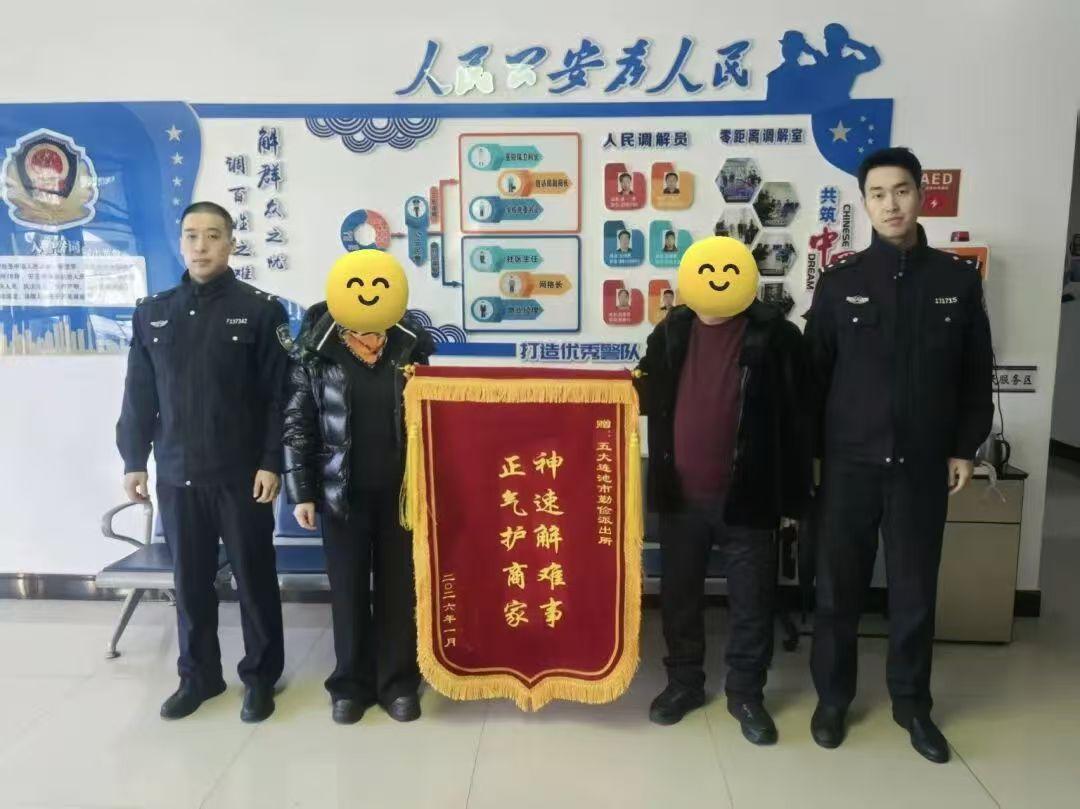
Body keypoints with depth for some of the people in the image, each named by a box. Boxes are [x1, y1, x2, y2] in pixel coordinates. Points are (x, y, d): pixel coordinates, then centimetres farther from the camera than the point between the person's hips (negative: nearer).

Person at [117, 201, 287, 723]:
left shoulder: (260, 310, -4)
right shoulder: (151, 313, 9)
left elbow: (280, 395, -7)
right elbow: (139, 396, 11)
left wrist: (271, 462, -12)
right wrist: (134, 460, 7)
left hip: (241, 475, -3)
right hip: (176, 476, 4)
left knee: (254, 579, 7)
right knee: (190, 581, 14)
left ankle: (260, 676, 23)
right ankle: (198, 674, 31)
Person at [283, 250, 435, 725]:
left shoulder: (413, 344, -4)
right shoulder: (313, 351, -7)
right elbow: (297, 425, -2)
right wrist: (301, 491, -4)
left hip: (401, 489, 1)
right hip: (342, 492, 0)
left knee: (400, 587, 10)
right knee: (348, 590, 11)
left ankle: (398, 682, 26)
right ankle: (351, 683, 28)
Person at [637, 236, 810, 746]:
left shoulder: (775, 336, -9)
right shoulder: (672, 331, 2)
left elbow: (795, 418, -6)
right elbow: (648, 396, 14)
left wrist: (794, 496, -6)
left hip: (746, 496, -3)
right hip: (680, 494, 3)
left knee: (751, 601, 10)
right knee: (678, 594, 15)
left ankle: (746, 693, 29)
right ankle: (684, 682, 34)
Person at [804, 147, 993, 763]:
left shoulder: (959, 280, 4)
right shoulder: (840, 284, 0)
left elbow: (977, 376, 8)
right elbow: (814, 376, 3)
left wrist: (965, 448, 4)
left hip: (923, 466, 1)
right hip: (850, 464, -1)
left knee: (916, 590, 12)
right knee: (839, 588, 9)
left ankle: (912, 703, 31)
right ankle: (833, 697, 27)